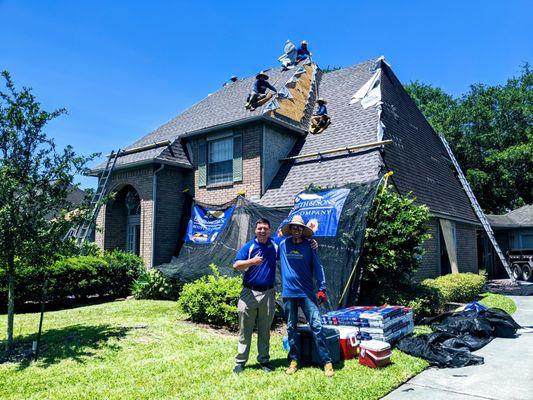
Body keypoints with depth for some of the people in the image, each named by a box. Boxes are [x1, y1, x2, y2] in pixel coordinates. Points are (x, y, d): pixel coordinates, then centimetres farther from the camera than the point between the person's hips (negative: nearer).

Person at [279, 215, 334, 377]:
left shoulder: (309, 246, 1)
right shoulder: (283, 245, 5)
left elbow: (317, 267, 1)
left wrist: (322, 288, -5)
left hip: (307, 293, -2)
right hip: (288, 293, 2)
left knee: (316, 326, -6)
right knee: (291, 329, 10)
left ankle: (326, 361, 0)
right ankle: (294, 361, 21)